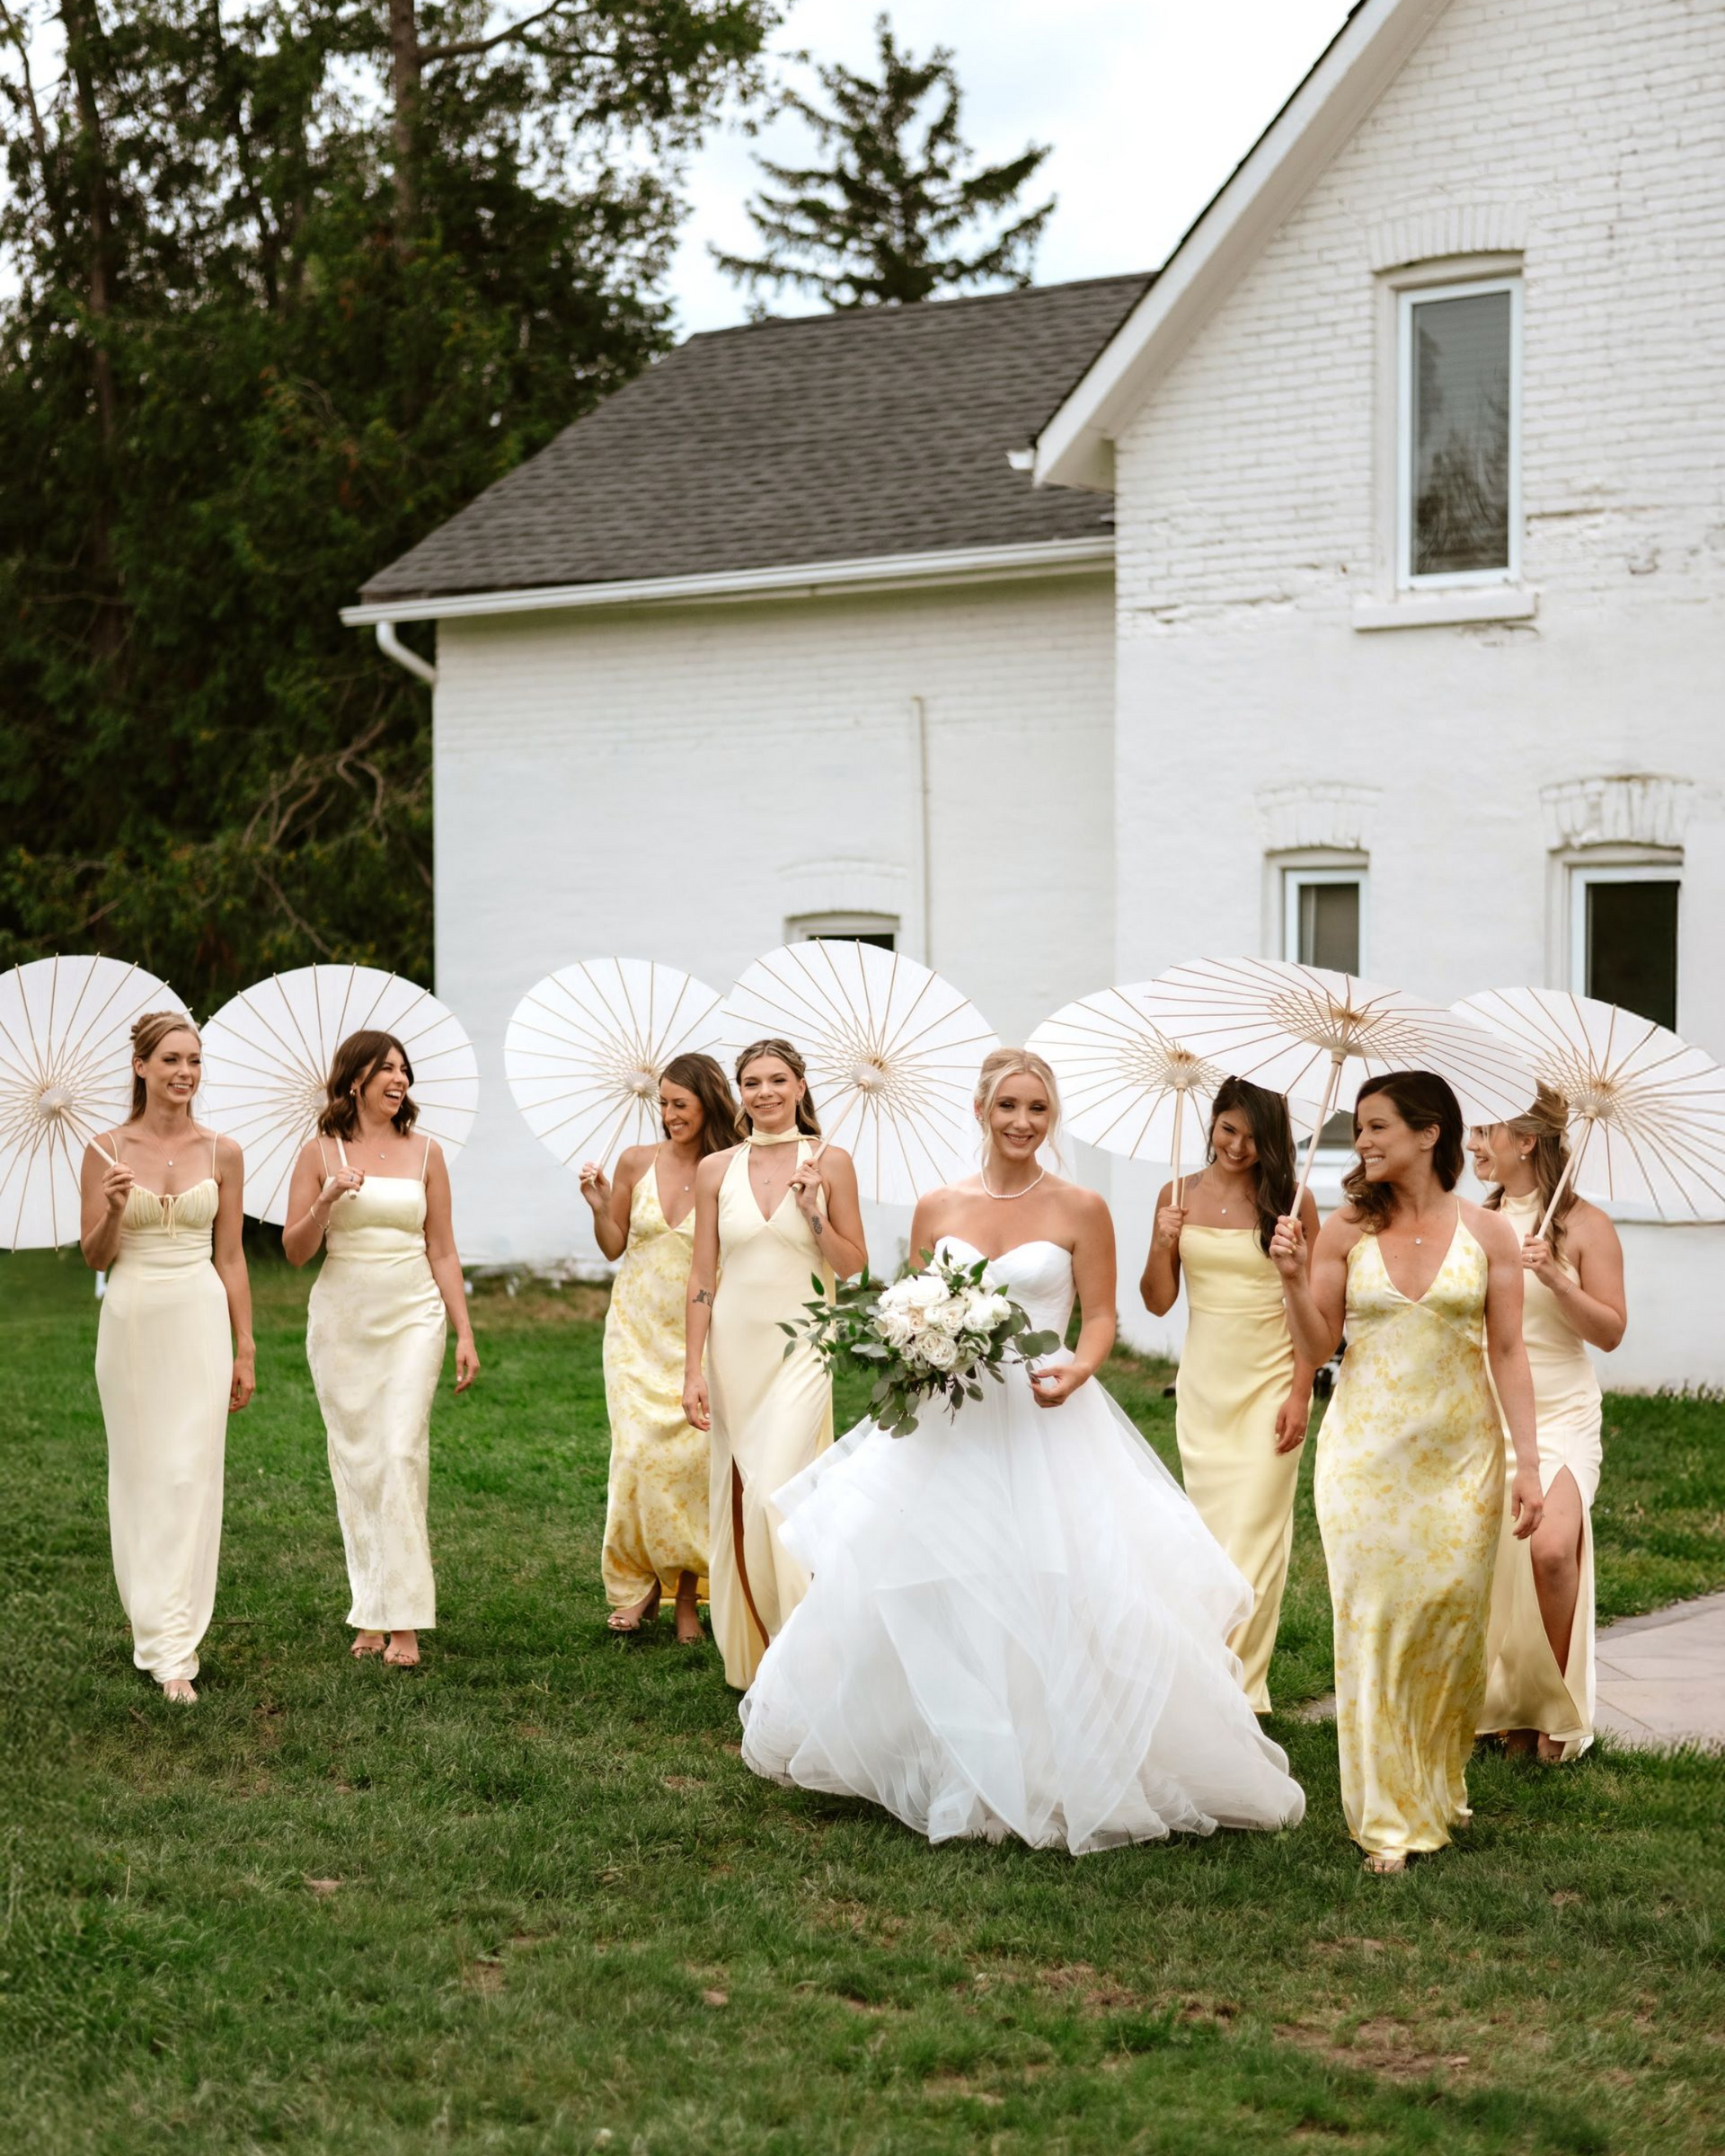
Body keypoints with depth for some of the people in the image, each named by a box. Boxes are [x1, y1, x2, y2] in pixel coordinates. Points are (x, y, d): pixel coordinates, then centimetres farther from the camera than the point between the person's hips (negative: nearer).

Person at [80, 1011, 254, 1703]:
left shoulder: (222, 1154, 3)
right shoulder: (106, 1152, -1)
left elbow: (230, 1259, 7)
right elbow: (94, 1257, 2)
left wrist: (245, 1351, 5)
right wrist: (115, 1209, -18)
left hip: (200, 1320, 0)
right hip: (131, 1320, 0)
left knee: (190, 1477, -6)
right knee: (139, 1475, 6)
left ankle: (174, 1647, -5)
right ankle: (155, 1623, 18)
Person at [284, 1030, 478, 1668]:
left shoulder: (425, 1152, 7)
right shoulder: (321, 1152, 3)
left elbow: (442, 1251, 10)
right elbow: (295, 1251, 4)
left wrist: (465, 1333, 6)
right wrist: (327, 1202, -14)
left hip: (413, 1316, 0)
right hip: (342, 1320, 0)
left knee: (401, 1456, -11)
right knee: (355, 1462, 2)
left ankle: (404, 1621, -12)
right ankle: (372, 1614, 10)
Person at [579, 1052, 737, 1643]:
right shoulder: (637, 1162, 2)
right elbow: (614, 1246, 11)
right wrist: (600, 1206, -6)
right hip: (636, 1330, 2)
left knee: (691, 1454, -5)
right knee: (637, 1451, -8)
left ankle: (688, 1595, 6)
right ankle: (639, 1583, 7)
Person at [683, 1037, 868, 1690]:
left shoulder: (829, 1163, -1)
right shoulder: (716, 1170, 5)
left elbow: (852, 1265, 2)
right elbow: (702, 1276, 6)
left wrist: (813, 1212, -14)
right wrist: (693, 1371, 2)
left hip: (799, 1345, -3)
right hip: (733, 1346, 3)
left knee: (774, 1494, -14)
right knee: (734, 1495, 6)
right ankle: (747, 1655, 19)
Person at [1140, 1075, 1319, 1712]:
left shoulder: (1292, 1202, -6)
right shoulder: (1180, 1196, 3)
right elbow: (1158, 1303, 8)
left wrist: (1300, 1394, -10)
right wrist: (1162, 1247, -10)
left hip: (1270, 1384, -3)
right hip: (1203, 1385, 3)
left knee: (1255, 1535, -7)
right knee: (1211, 1532, 7)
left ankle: (1237, 1689, -5)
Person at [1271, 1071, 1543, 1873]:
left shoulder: (1486, 1233, 1)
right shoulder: (1344, 1232, 1)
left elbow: (1508, 1354, 1)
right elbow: (1315, 1349, 3)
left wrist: (1527, 1463, -3)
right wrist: (1293, 1278, -13)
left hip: (1460, 1453, 0)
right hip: (1365, 1449, 0)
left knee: (1452, 1615, 2)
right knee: (1372, 1620, -4)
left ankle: (1438, 1786, 25)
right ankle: (1387, 1818, 3)